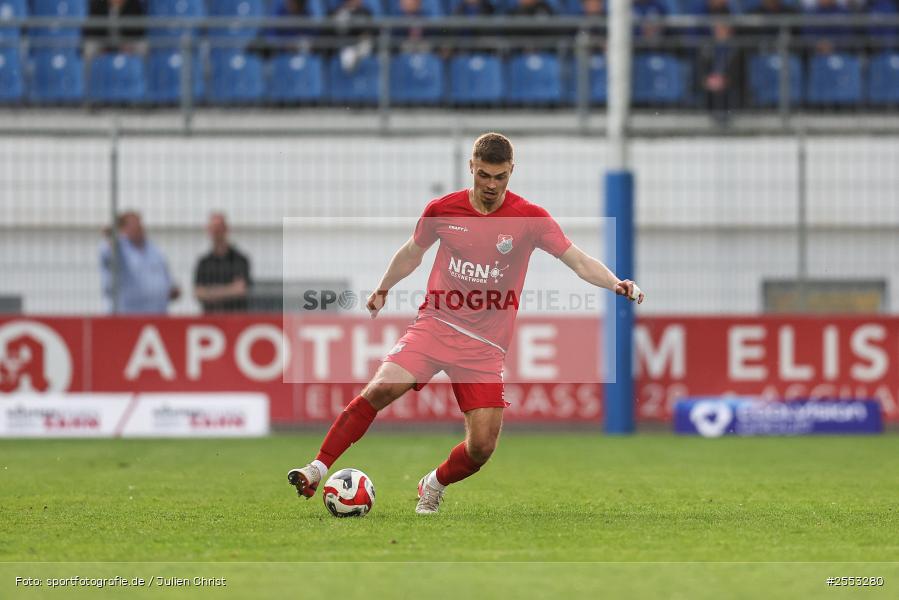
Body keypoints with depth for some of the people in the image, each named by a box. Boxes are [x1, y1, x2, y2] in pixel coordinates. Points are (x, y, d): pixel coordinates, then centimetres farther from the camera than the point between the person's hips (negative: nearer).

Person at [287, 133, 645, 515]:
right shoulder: (442, 210, 0)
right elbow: (412, 253, 20)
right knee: (382, 387, -24)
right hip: (435, 323, 0)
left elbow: (579, 261, -10)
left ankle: (434, 486, 25)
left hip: (485, 346, 0)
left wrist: (615, 283, -28)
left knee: (481, 447, -7)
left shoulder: (530, 218, -5)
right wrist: (382, 289, 32)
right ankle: (317, 469, -17)